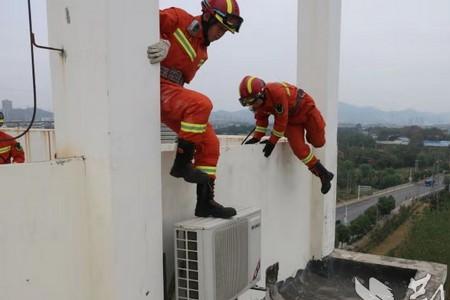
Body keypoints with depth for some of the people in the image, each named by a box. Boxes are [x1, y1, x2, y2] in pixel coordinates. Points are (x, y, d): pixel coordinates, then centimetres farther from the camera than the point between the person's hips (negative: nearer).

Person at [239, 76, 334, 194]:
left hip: (306, 109, -6)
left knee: (317, 142, 4)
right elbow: (261, 118, 3)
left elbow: (281, 120, -33)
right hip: (291, 119, 6)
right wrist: (257, 137, -6)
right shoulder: (259, 100, -16)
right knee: (298, 148, -10)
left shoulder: (277, 92, -40)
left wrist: (272, 141, -26)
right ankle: (323, 174, 3)